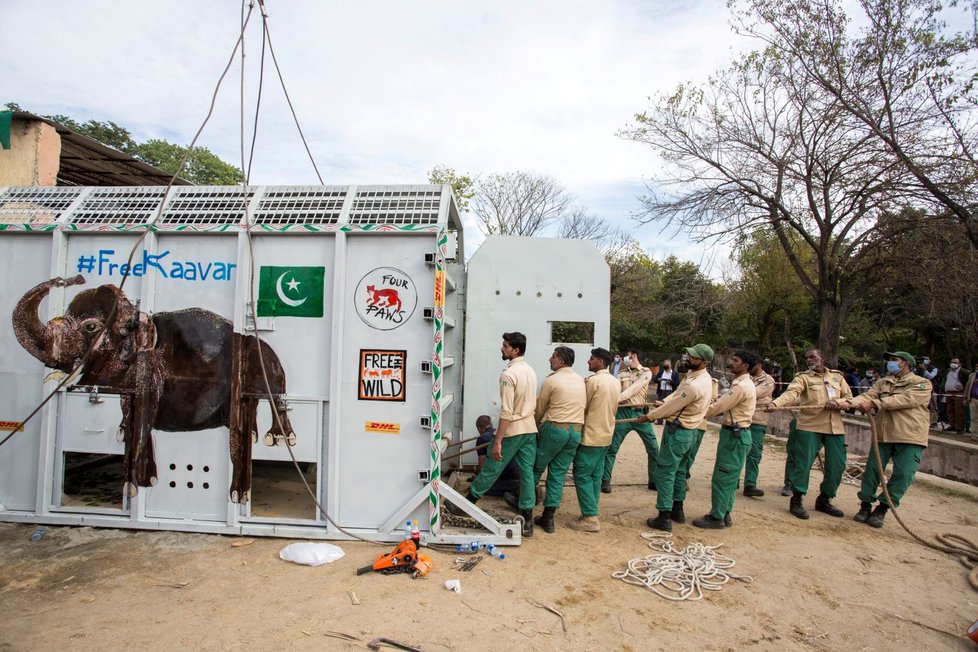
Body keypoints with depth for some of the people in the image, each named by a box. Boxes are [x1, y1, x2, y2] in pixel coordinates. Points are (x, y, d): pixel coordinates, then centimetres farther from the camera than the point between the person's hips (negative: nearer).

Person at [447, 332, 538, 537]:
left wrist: (497, 441, -19)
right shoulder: (530, 371, 8)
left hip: (512, 431, -8)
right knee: (527, 473, 8)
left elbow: (506, 412, -21)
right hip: (530, 429, 8)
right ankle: (527, 520, 12)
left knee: (491, 470, 6)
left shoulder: (508, 374, -18)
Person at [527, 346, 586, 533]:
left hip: (555, 429, -5)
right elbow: (583, 406, 15)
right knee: (558, 474, 9)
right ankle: (548, 518, 11)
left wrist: (537, 427, 20)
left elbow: (540, 409, 2)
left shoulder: (551, 380, -8)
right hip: (576, 432, 6)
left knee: (536, 467, 13)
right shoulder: (581, 380, 10)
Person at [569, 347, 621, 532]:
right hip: (606, 434, 8)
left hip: (590, 435, -8)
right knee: (595, 475, 13)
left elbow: (582, 407, -8)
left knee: (582, 476, -2)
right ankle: (591, 513, 19)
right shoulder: (616, 382, 8)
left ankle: (590, 519, -2)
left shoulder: (592, 381, -17)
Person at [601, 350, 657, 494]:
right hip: (623, 412, 1)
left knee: (653, 448, 3)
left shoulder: (646, 373, 2)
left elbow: (634, 388, -13)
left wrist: (617, 398, -25)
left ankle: (654, 481, 19)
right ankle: (605, 480, 11)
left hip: (640, 413, -1)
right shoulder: (621, 374, 12)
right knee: (611, 448, 0)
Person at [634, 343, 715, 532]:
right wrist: (663, 401, -1)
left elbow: (672, 407, -18)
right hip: (688, 431, 10)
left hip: (677, 431, -10)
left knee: (664, 473, -4)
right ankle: (677, 510, 32)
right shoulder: (703, 376, 4)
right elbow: (677, 394, 13)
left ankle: (664, 518, 1)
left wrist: (648, 416, -7)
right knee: (679, 470, 20)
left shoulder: (694, 385, -28)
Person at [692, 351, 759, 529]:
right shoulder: (744, 383, 14)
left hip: (735, 435, -10)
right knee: (729, 477, 15)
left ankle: (716, 517, 5)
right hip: (736, 434, 10)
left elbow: (717, 407, -19)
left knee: (722, 477, -3)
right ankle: (724, 514, 23)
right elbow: (723, 404, 14)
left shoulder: (741, 386, -19)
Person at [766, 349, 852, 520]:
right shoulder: (803, 377, -1)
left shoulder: (837, 376, 13)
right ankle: (796, 500, 6)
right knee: (803, 463, -6)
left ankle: (824, 500, 25)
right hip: (810, 426, -4)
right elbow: (790, 393, -19)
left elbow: (849, 398, 14)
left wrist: (838, 403, -9)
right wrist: (775, 403, -39)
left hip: (835, 427, 4)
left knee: (837, 465, 8)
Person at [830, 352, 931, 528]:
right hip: (883, 434, 4)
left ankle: (881, 510, 7)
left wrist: (874, 404, -27)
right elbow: (868, 396, -2)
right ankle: (865, 506, 15)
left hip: (910, 437, -4)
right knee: (872, 470, 1)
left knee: (902, 474, -6)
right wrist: (849, 403, -22)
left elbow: (904, 400, -18)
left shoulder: (922, 384, 0)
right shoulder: (883, 383, 15)